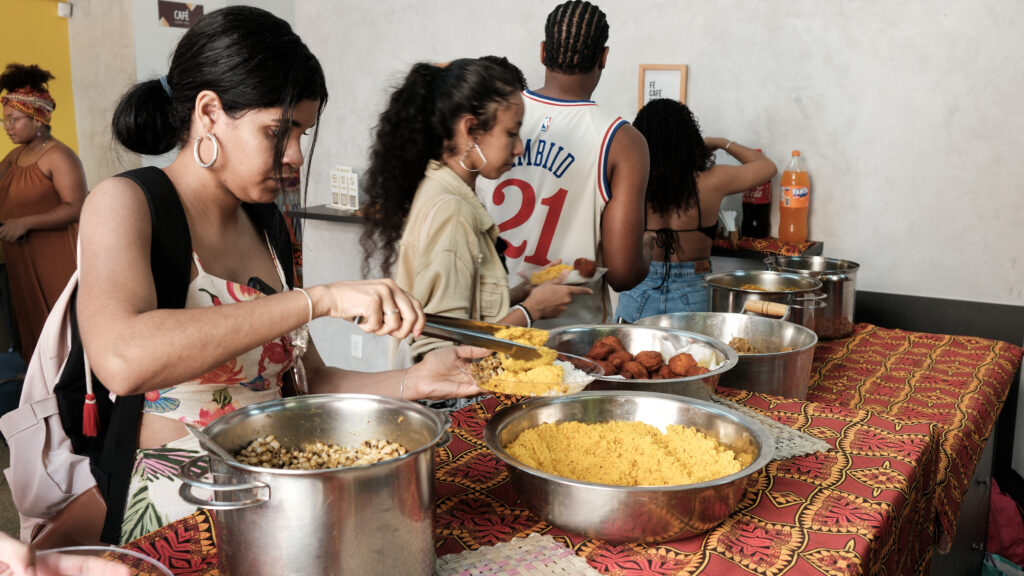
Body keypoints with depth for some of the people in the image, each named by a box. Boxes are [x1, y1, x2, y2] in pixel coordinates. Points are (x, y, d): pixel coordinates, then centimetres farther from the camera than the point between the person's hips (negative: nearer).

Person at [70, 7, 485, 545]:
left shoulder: (265, 227, 11)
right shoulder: (123, 203, -8)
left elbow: (304, 381, 11)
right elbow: (121, 360, -28)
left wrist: (412, 382, -5)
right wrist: (320, 299, -29)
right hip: (173, 520, -6)